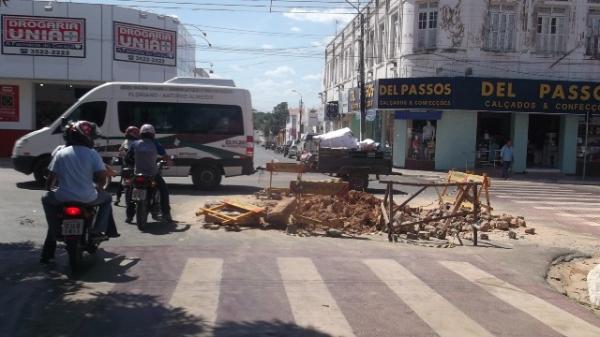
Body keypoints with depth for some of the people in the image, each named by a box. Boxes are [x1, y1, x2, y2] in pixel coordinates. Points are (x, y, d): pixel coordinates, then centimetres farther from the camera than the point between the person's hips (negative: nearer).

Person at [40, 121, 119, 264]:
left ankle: (54, 233, 28)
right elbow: (102, 177, -9)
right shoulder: (92, 154, -5)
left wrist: (48, 188, 23)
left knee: (46, 199, 33)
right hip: (87, 199, -1)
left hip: (63, 198, 2)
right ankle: (98, 229, 20)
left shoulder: (61, 153, 2)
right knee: (106, 198, 29)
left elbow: (51, 178, 2)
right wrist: (98, 187, 13)